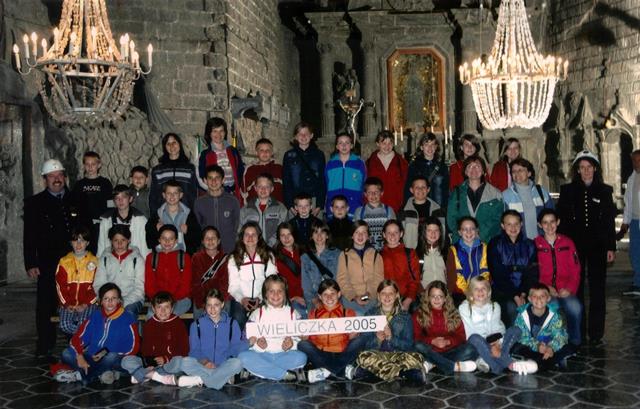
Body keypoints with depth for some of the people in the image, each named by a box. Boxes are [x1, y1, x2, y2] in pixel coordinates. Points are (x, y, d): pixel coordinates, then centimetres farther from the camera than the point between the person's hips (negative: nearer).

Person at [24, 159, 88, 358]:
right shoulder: (34, 203, 6)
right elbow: (29, 237, 3)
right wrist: (30, 264, -4)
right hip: (47, 265, -1)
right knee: (46, 306, 0)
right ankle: (45, 347, 12)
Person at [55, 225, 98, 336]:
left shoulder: (94, 261, 5)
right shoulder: (64, 262, 8)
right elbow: (60, 286, 4)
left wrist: (86, 304, -11)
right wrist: (67, 304, -8)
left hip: (87, 303, -2)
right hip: (68, 304, 2)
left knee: (83, 323, -28)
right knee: (64, 325, -22)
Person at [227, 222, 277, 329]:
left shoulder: (268, 256, 11)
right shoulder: (233, 259, 11)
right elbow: (233, 285, 5)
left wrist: (260, 298, -12)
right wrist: (242, 299, -14)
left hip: (262, 300, 0)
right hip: (240, 300, 0)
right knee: (238, 318, -30)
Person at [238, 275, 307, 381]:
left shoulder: (292, 313, 10)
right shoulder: (258, 313, 8)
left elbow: (297, 337, 7)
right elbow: (250, 339, 2)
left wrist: (291, 344, -15)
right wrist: (257, 344, -19)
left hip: (284, 355, 0)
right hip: (261, 355, 0)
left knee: (301, 357, -29)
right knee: (243, 356, -29)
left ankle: (259, 369, -21)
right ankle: (285, 374, -26)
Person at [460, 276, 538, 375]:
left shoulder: (495, 306, 12)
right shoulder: (464, 308, 1)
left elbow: (496, 327, -3)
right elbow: (469, 331, -10)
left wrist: (496, 344, -23)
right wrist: (490, 347, -22)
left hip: (492, 341, 4)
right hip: (476, 344, -4)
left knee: (515, 330, -19)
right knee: (475, 338, -38)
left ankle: (488, 361, -38)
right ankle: (509, 364, -43)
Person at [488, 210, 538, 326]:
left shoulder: (529, 245, 12)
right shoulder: (495, 245, 3)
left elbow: (532, 274, 5)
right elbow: (497, 275, -5)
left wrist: (523, 295, -11)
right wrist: (515, 296, -14)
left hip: (525, 291, 2)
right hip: (503, 291, -2)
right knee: (511, 307, -30)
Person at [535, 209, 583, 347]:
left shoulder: (567, 242, 13)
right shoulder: (535, 245, 6)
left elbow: (575, 270, 11)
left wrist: (569, 288, -6)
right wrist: (546, 287, -12)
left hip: (565, 291, 2)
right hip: (544, 291, -2)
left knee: (575, 307, -29)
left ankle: (574, 341, -8)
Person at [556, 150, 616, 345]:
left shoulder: (605, 191, 6)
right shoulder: (567, 190, 4)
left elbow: (610, 221, 6)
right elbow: (561, 219, 3)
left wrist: (611, 247, 0)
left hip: (598, 246, 0)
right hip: (574, 245, 0)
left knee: (597, 289, 2)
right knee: (575, 289, 5)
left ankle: (596, 334, 9)